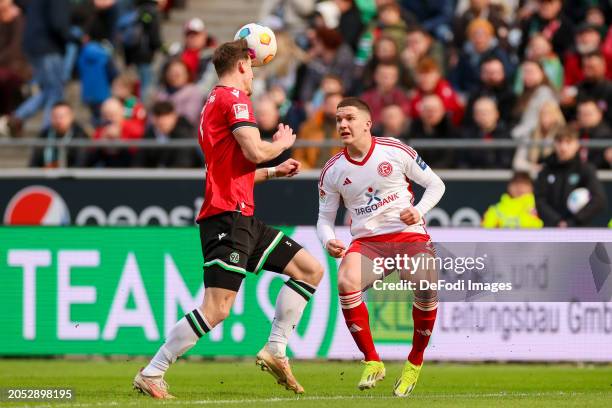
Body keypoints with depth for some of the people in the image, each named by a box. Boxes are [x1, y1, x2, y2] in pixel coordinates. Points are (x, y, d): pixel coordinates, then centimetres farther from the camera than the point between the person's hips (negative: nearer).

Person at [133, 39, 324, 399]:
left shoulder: (216, 101, 24)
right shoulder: (234, 97, -7)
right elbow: (254, 151, -18)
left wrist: (274, 171, 30)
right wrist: (282, 143, 1)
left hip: (242, 217, 11)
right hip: (227, 216, -11)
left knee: (311, 270, 11)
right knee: (217, 307, -17)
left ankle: (276, 351, 8)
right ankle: (151, 374, -13)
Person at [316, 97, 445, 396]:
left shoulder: (395, 152, -2)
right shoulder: (332, 171, 5)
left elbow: (435, 184, 7)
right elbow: (325, 217, 12)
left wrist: (419, 211, -11)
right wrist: (329, 241, -11)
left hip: (408, 233, -2)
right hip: (365, 241, 2)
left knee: (426, 287, -29)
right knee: (346, 283, -30)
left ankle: (415, 362, -2)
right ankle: (372, 362, -14)